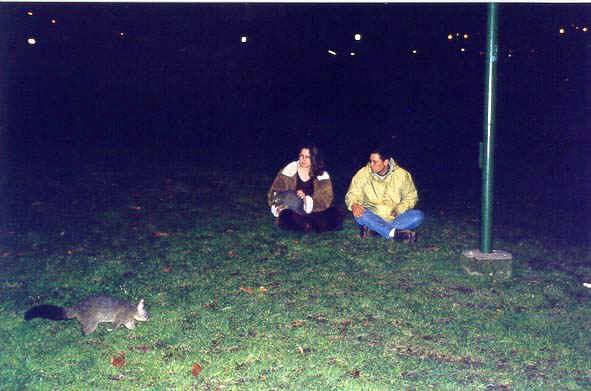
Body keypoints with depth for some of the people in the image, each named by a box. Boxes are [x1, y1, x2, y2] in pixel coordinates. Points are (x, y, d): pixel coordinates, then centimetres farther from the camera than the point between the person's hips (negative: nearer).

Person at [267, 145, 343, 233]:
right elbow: (274, 193, 4)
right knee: (286, 217, -35)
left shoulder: (323, 176, 3)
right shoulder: (288, 172, 1)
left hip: (314, 212, 1)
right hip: (292, 212, -1)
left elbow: (326, 200, -6)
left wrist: (307, 200, -23)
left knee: (337, 213, -21)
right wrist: (277, 208, -15)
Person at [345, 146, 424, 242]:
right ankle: (394, 233, -35)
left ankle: (373, 228, -29)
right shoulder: (362, 174, -5)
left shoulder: (402, 174, -3)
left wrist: (399, 209, -13)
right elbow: (352, 195, -1)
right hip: (374, 218, -1)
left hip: (395, 217, 1)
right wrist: (354, 205, -25)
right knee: (358, 214, -32)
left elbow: (411, 197, 6)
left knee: (418, 216, -25)